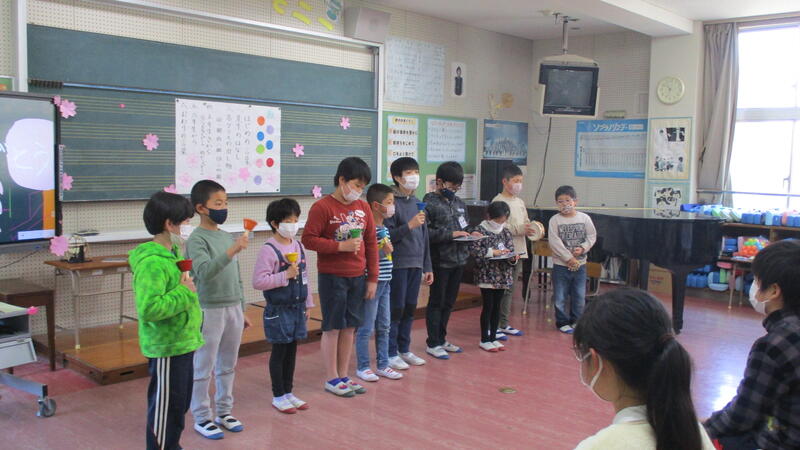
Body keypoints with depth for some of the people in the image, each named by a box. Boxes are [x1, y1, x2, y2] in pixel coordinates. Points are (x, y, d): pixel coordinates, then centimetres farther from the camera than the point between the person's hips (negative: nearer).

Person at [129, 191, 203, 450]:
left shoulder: (171, 254, 8)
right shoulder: (152, 263, -23)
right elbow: (148, 309, -33)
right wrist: (184, 292, -24)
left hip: (182, 342, 10)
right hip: (166, 347, -10)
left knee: (180, 403, 22)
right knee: (165, 406, 5)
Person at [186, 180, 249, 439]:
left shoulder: (227, 237, 9)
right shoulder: (197, 239, -12)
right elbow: (204, 272, -29)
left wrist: (241, 310, 16)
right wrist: (232, 251, -38)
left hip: (233, 309, 7)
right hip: (210, 311, -7)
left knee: (228, 366, 16)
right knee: (204, 368, 5)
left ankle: (224, 411, 30)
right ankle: (202, 418, 18)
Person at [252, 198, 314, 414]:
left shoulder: (298, 246, 6)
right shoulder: (269, 250, -15)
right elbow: (258, 281, -22)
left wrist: (307, 304, 15)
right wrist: (285, 275, -24)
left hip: (297, 307, 6)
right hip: (278, 310, -6)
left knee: (292, 350, 14)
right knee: (279, 351, 4)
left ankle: (288, 392, 26)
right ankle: (278, 396, 18)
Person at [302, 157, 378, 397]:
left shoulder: (363, 207, 8)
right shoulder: (322, 207, -10)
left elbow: (371, 243, 10)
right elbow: (308, 239, -13)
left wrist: (372, 278, 8)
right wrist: (340, 246, -19)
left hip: (358, 277, 6)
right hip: (332, 277, -5)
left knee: (350, 327, 11)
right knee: (333, 327, 4)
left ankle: (344, 376, 24)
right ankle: (332, 379, 16)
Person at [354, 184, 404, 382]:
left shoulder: (384, 229, 10)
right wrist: (382, 251, -24)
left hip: (384, 283, 9)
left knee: (384, 327, 15)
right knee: (366, 328, 3)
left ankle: (383, 365, 25)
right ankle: (363, 367, 15)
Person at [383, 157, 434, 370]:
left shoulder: (417, 203, 13)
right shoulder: (392, 202, -10)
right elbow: (387, 236, -14)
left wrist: (427, 266, 16)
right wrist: (409, 225, -24)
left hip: (416, 265, 7)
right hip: (398, 264, -7)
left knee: (410, 309, 13)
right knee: (396, 309, 0)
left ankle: (404, 350, 25)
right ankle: (391, 353, 11)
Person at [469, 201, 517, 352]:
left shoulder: (506, 232, 9)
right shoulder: (481, 230, -8)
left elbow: (510, 251, 13)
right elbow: (474, 249, -18)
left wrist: (513, 258, -9)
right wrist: (492, 252, -22)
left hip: (502, 276, 6)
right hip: (486, 276, -5)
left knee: (497, 306, 10)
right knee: (488, 306, -1)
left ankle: (493, 338, 21)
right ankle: (484, 340, 10)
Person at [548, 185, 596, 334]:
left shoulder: (584, 218, -1)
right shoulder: (555, 220, -8)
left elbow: (592, 236, 3)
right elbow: (554, 242, -13)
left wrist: (582, 248, -14)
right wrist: (569, 258, -16)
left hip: (580, 264, 2)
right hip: (560, 265, -2)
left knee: (579, 295, 11)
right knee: (560, 296, 5)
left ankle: (576, 320, 27)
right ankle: (562, 322, 19)